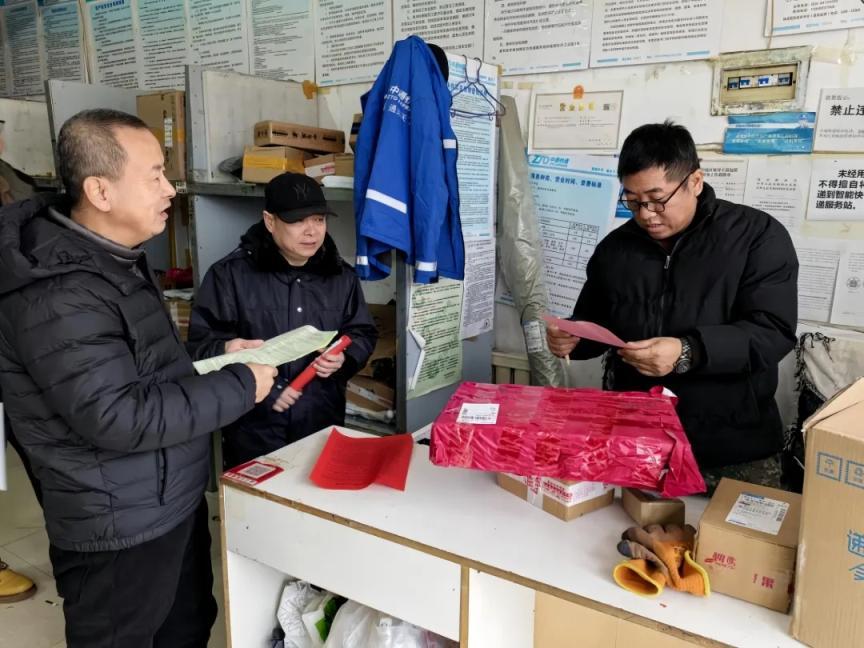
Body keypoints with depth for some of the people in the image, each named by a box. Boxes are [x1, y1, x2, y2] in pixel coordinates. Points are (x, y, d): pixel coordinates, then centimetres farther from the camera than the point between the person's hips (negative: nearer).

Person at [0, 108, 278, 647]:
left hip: (175, 500, 9)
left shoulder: (116, 255, 7)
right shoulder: (57, 296, -27)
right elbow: (120, 418, -30)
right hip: (119, 528, -9)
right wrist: (240, 387, -23)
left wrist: (217, 356, 5)